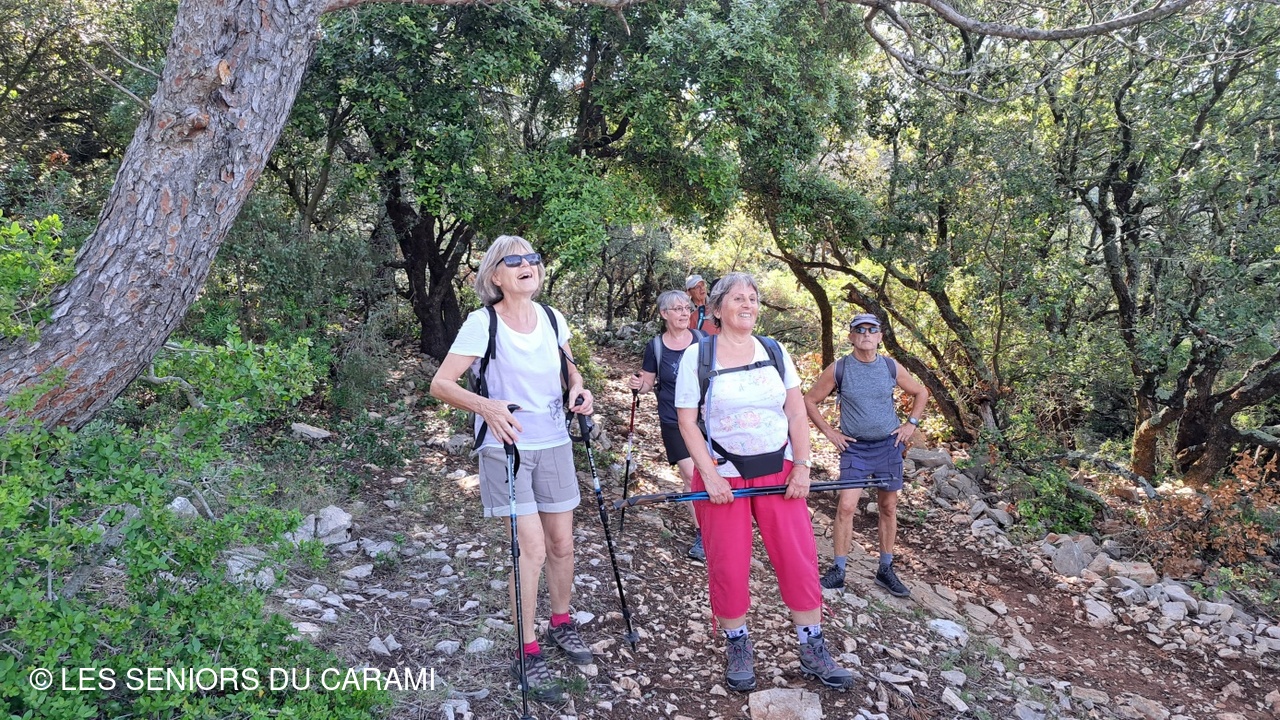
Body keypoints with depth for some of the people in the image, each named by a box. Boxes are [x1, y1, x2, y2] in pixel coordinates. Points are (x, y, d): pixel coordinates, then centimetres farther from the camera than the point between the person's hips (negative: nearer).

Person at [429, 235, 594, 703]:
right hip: (506, 446, -5)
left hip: (553, 443, 5)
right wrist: (484, 405, -33)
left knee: (561, 544, 12)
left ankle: (561, 623, 36)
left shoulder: (552, 319, 3)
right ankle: (528, 655, 8)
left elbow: (568, 367, 19)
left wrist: (578, 388, -3)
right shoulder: (482, 323, -12)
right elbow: (441, 384, -15)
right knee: (531, 548, -8)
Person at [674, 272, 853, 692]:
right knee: (728, 567, 4)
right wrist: (710, 476, -14)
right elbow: (687, 422, -6)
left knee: (800, 559, 2)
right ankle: (738, 650, 24)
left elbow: (796, 412, 4)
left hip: (778, 469, 3)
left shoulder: (775, 351, 5)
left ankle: (813, 651, 17)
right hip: (722, 475, -3)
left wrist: (801, 467, -5)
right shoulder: (697, 356, -5)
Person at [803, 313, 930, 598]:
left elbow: (921, 393, 15)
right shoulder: (838, 369, -8)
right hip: (854, 447, -2)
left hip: (889, 446, 3)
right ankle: (838, 571, 0)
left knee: (888, 508, 9)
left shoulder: (891, 367, -1)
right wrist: (829, 432, -3)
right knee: (846, 506, -11)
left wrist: (911, 424, 6)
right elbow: (809, 400, 0)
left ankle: (886, 571, 21)